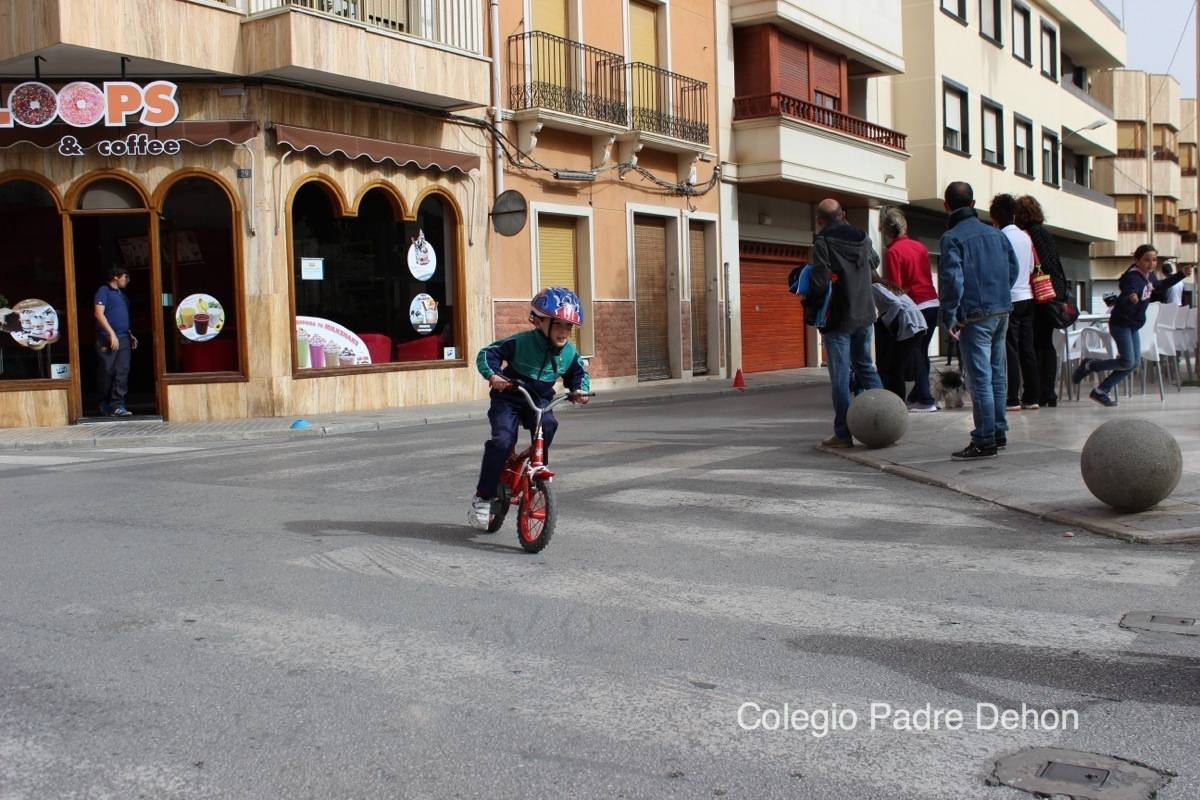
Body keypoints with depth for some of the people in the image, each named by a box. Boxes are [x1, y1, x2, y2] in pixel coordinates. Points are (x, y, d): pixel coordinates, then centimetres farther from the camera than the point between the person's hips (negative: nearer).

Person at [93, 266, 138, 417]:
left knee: (122, 373, -2)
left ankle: (118, 405, -4)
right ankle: (105, 406, 10)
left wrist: (130, 335, 18)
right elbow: (99, 313, -11)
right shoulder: (104, 290, -1)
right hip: (107, 339, -7)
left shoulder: (122, 294, 22)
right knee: (106, 373, 0)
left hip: (123, 338, 7)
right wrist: (112, 333, -17)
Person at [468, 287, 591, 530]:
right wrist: (492, 375, -33)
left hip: (540, 401, 4)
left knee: (548, 425, -29)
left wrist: (580, 389, -7)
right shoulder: (520, 343, -19)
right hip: (509, 399, -4)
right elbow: (486, 354, -15)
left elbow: (579, 372, 14)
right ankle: (482, 496, -12)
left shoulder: (569, 353, -5)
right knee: (502, 440, -23)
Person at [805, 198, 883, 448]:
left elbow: (820, 282, -20)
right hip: (864, 315, 6)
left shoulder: (823, 242, -14)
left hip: (837, 319, -6)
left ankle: (844, 434, 1)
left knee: (840, 376, -1)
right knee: (865, 366, 20)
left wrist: (810, 308, -6)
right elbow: (874, 261, 28)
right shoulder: (863, 238, 7)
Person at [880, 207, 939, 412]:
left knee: (915, 354, 0)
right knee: (921, 352, 14)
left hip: (916, 308, -7)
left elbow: (895, 287, -12)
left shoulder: (892, 252, -9)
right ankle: (917, 394, 20)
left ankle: (925, 400, -2)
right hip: (933, 303, 7)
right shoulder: (919, 246, 13)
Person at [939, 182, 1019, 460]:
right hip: (1002, 312, 7)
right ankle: (999, 431, 25)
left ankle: (984, 441, -6)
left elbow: (952, 279, -18)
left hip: (974, 315, -7)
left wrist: (949, 316, -14)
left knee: (980, 378, -6)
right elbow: (1013, 268, 15)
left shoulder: (952, 237, -9)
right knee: (998, 374, 16)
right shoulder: (996, 234, 13)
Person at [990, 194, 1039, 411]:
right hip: (1027, 297, 7)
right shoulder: (1025, 237, 10)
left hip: (1009, 299, -7)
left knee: (1011, 349, -4)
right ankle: (1032, 397, 11)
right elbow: (1031, 268, 16)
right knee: (1027, 348, 9)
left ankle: (1013, 399, -4)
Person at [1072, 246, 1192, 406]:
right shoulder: (1133, 278, -24)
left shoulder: (1149, 275, 3)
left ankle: (1100, 391, 11)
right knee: (1127, 362, -13)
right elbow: (1123, 303, -38)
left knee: (1133, 364, 6)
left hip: (1134, 326, 9)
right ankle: (1090, 365, 7)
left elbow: (1158, 287, 26)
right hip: (1121, 324, -9)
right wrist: (1130, 299, -61)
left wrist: (1181, 275, 23)